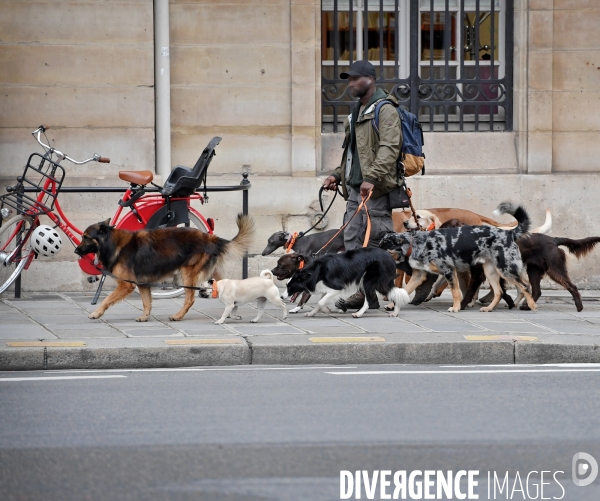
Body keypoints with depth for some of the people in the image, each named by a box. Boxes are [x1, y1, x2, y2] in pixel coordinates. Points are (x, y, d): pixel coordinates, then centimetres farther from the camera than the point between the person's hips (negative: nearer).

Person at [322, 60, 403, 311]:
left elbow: (389, 149, -20)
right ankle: (361, 292, 7)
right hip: (354, 189, 10)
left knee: (377, 242, -8)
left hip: (376, 190, -10)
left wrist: (372, 178, -28)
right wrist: (337, 175, 19)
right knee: (352, 242, 5)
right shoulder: (357, 112, 23)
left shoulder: (385, 110, -8)